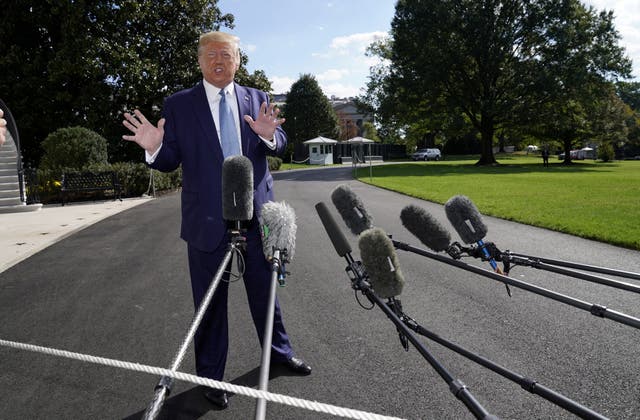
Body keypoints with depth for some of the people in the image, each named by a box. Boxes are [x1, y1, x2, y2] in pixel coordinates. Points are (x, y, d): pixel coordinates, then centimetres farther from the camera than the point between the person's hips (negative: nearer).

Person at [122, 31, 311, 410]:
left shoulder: (258, 99, 7)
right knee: (211, 301, 8)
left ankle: (280, 351, 39)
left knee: (265, 288, 18)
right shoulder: (179, 105, 0)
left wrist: (268, 135, -19)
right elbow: (171, 160, -2)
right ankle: (211, 376, 25)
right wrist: (155, 148, -24)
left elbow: (281, 145, 4)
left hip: (257, 214, 3)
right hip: (208, 219, -2)